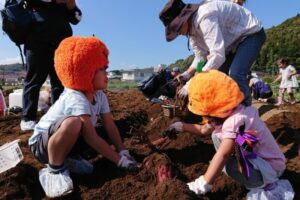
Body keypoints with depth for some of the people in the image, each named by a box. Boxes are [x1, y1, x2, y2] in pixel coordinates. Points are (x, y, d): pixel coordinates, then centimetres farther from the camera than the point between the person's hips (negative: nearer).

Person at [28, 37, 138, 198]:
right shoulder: (75, 99, -33)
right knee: (73, 123, -36)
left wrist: (123, 152, -14)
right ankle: (54, 170, -14)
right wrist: (119, 160, -29)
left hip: (65, 140, 8)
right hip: (41, 143, -8)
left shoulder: (99, 95, -8)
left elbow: (110, 126, -7)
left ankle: (68, 158, 7)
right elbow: (91, 138, -35)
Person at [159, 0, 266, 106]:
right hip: (234, 40, 9)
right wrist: (188, 74, -19)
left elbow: (218, 55, -41)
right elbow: (200, 56, -2)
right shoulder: (191, 28, -6)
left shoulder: (205, 17, -35)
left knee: (236, 75, -28)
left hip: (251, 33, -9)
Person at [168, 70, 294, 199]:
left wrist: (203, 185, -40)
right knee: (217, 136, 3)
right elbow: (204, 130, 11)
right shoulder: (227, 114, -3)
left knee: (231, 165, -35)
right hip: (253, 158, 8)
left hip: (270, 168, -8)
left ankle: (269, 188, -11)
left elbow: (222, 155, -42)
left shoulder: (236, 121, -34)